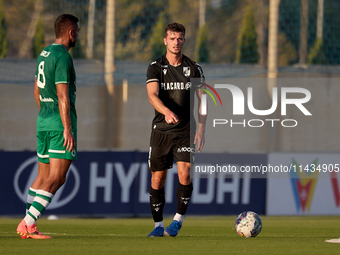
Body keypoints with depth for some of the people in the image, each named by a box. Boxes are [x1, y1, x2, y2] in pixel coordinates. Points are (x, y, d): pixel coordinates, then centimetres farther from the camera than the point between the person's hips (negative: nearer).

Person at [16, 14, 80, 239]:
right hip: (61, 122, -9)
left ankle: (27, 223, 12)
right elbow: (63, 96, -19)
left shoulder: (44, 54, 14)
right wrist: (67, 129, -20)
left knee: (43, 176, 14)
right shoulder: (63, 57, -14)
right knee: (57, 178, -10)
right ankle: (29, 223, -18)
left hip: (43, 121, 9)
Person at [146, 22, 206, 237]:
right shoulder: (156, 68, -1)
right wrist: (166, 111, -37)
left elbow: (201, 100, 8)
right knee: (157, 179, 3)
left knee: (185, 174, -17)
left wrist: (201, 129, -3)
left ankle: (178, 220, -1)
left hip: (185, 131, 0)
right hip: (161, 130, 0)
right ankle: (159, 225, 17)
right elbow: (152, 95, -16)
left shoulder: (194, 68, 5)